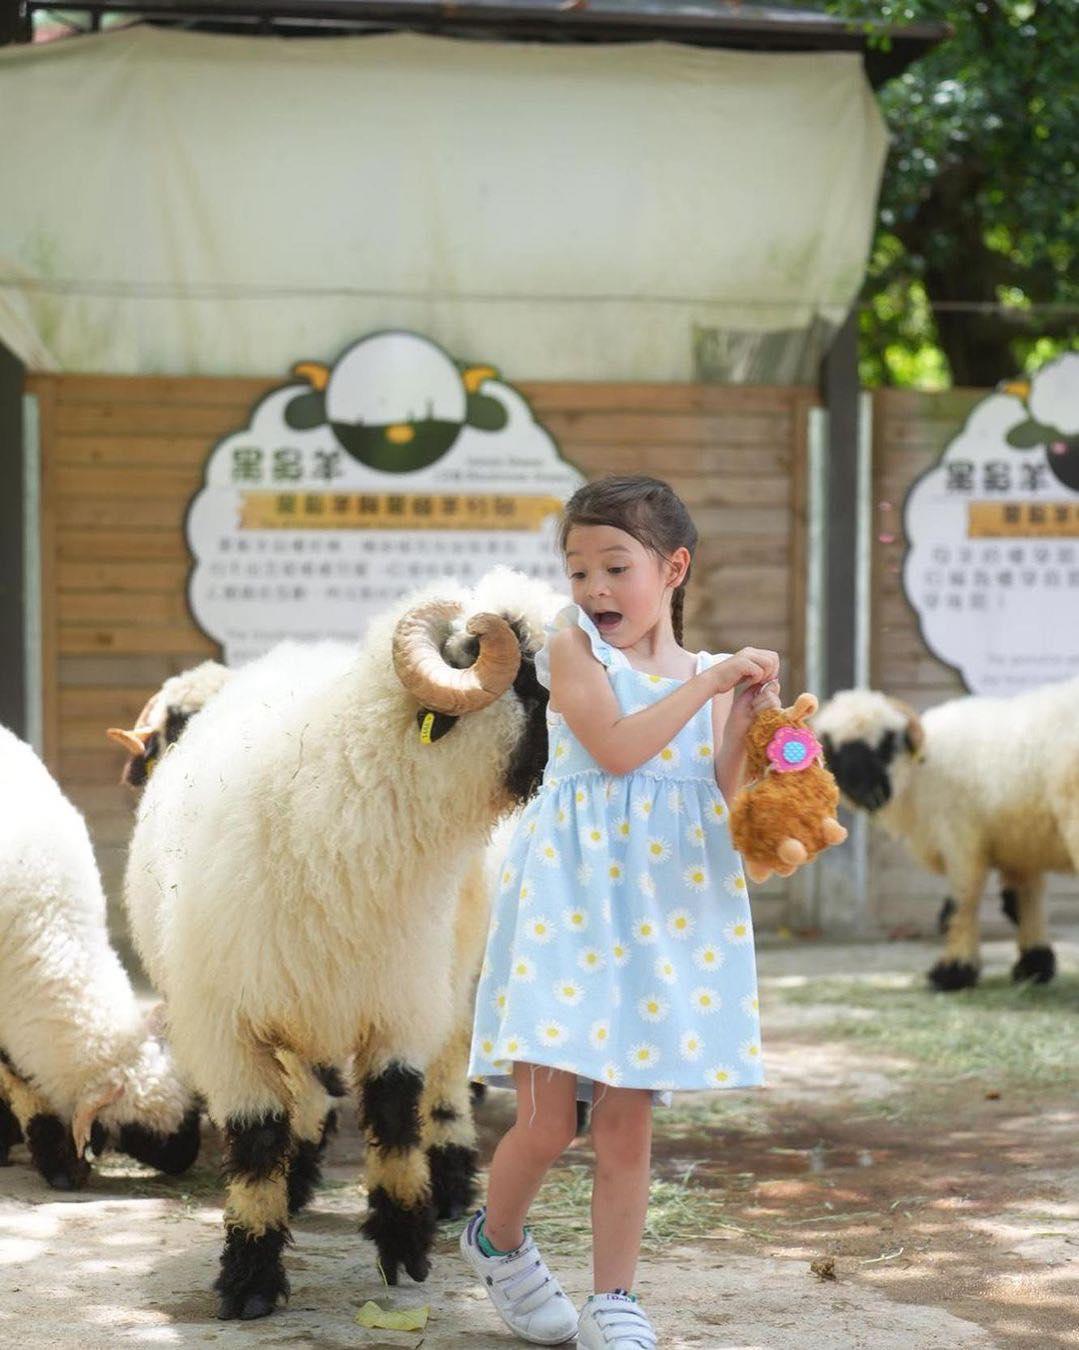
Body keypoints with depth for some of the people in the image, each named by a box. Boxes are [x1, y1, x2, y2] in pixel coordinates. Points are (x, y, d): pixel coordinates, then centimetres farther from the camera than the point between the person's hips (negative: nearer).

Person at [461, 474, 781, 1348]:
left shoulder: (711, 676, 11)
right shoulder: (573, 645, -1)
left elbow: (719, 800, 7)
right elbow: (616, 748, -14)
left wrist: (745, 720, -5)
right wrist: (709, 683, -12)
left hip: (663, 908, 3)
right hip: (569, 896, -3)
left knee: (628, 1121, 5)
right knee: (549, 1121, -5)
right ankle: (497, 1241, 24)